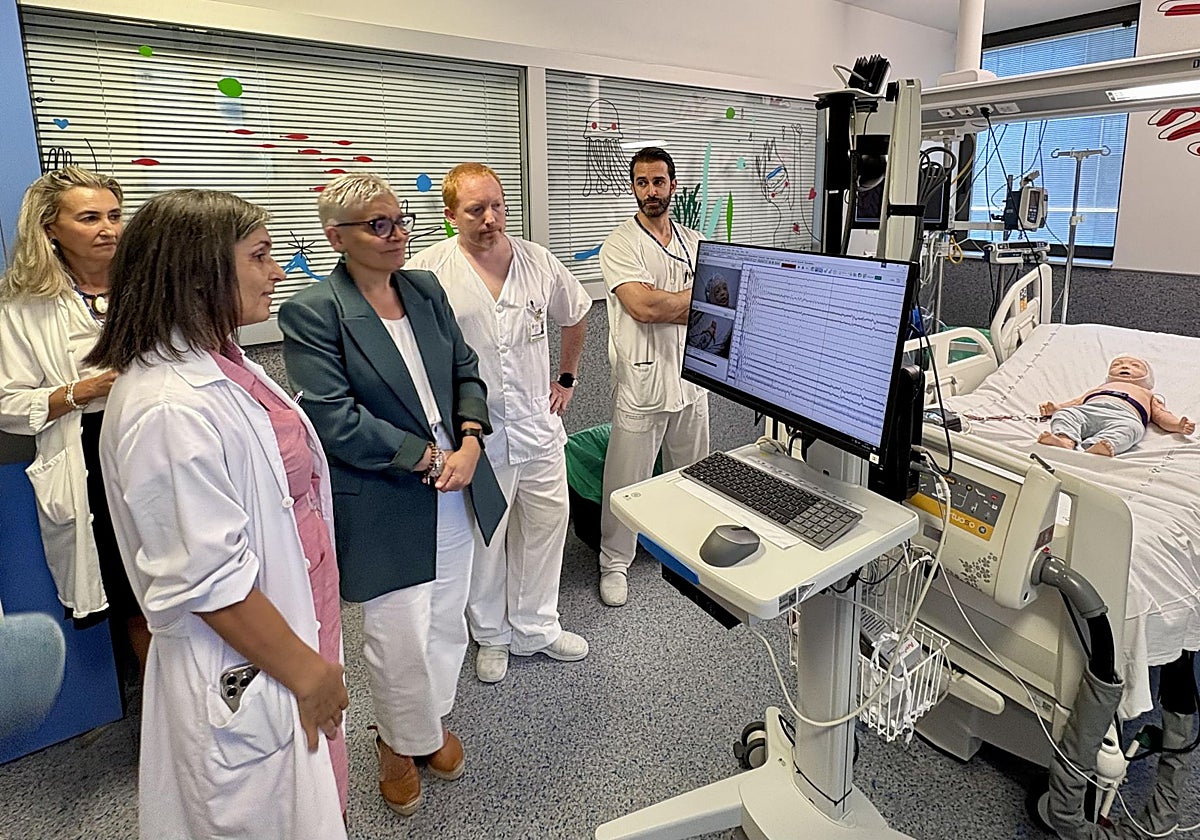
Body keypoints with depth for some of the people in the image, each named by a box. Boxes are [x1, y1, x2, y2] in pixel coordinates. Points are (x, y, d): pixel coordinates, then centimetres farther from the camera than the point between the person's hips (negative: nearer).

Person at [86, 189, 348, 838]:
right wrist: (305, 672, -14)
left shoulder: (221, 368, 3)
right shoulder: (170, 409, -27)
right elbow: (207, 581, -26)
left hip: (297, 639, 8)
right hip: (244, 680, -8)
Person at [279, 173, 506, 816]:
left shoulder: (426, 288, 6)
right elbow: (334, 419, -18)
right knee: (401, 638, 6)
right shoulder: (311, 312, -13)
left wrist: (469, 444, -8)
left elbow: (466, 370, 9)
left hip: (456, 492, 6)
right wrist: (427, 458, -16)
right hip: (384, 509, -5)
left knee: (446, 623, 19)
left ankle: (433, 721, 45)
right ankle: (403, 741, 37)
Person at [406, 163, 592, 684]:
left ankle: (535, 628, 34)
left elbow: (575, 315, 20)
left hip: (538, 426, 4)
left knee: (547, 522, 14)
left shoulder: (539, 262, 1)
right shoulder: (427, 272, -11)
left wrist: (567, 378, 15)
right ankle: (491, 636, 34)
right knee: (483, 537, 11)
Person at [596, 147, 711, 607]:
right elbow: (642, 307, -22)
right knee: (626, 482, 5)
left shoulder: (695, 242, 11)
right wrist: (695, 294, -8)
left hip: (690, 380, 6)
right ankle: (614, 563, 23)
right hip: (641, 383, -5)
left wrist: (662, 305, -14)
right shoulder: (620, 245, -7)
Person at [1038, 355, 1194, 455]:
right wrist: (1056, 407, 14)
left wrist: (1179, 425, 6)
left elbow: (1160, 415, 27)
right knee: (1065, 414, -29)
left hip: (1124, 415, -1)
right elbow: (1078, 401, 32)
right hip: (1089, 409, 2)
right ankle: (1065, 439, -56)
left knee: (1129, 428, -36)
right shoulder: (1100, 388, 47)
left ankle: (1106, 445, -64)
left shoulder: (1147, 394, 43)